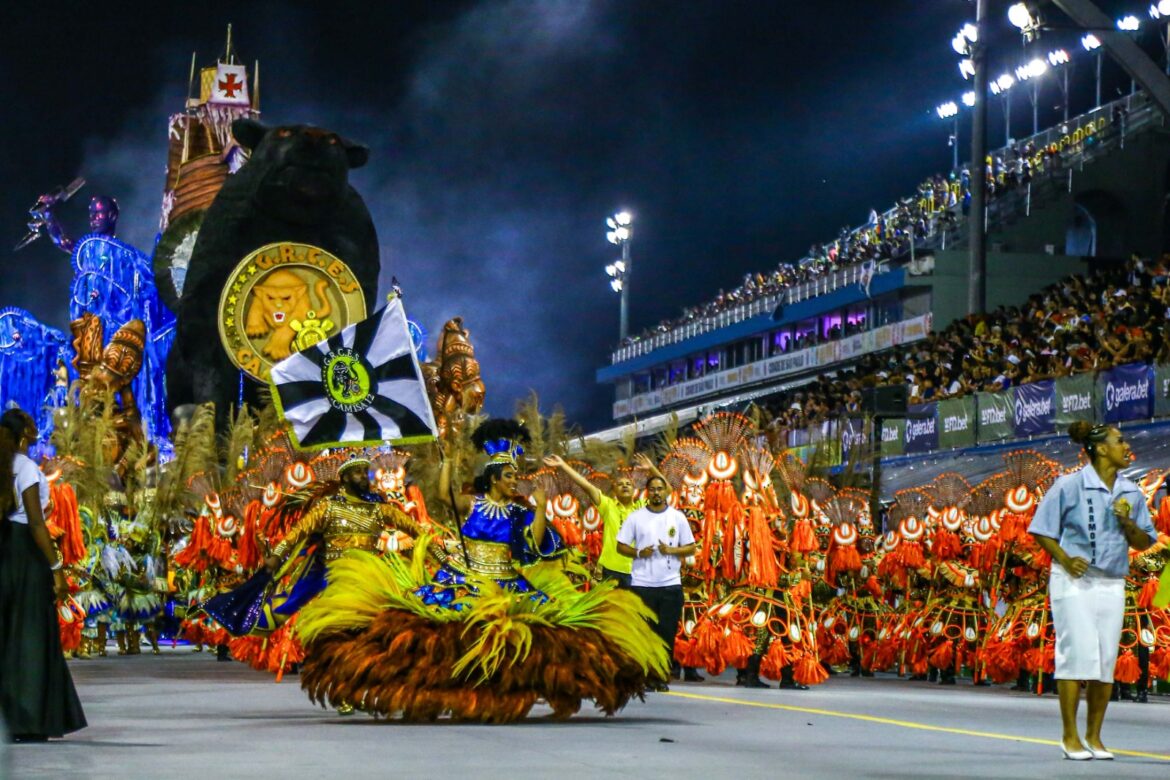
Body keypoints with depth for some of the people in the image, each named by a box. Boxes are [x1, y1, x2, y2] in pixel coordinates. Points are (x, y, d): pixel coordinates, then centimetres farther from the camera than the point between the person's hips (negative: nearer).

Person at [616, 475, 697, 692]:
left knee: (667, 632, 1)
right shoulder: (636, 517, 6)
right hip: (642, 583, -1)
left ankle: (661, 677, 8)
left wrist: (671, 550, -9)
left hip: (670, 584, 1)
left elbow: (691, 548, 8)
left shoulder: (678, 517, 8)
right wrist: (639, 553, -12)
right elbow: (621, 546, 6)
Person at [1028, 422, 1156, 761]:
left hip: (1112, 584, 5)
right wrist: (1065, 559, -13)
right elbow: (1041, 530, 0)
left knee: (1106, 660, 2)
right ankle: (1070, 736, -1)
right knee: (1077, 653, -9)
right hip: (1073, 580, -5)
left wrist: (1127, 523, -6)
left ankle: (1094, 736, 12)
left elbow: (1144, 542, 14)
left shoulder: (1132, 493, 10)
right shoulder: (1069, 486, -4)